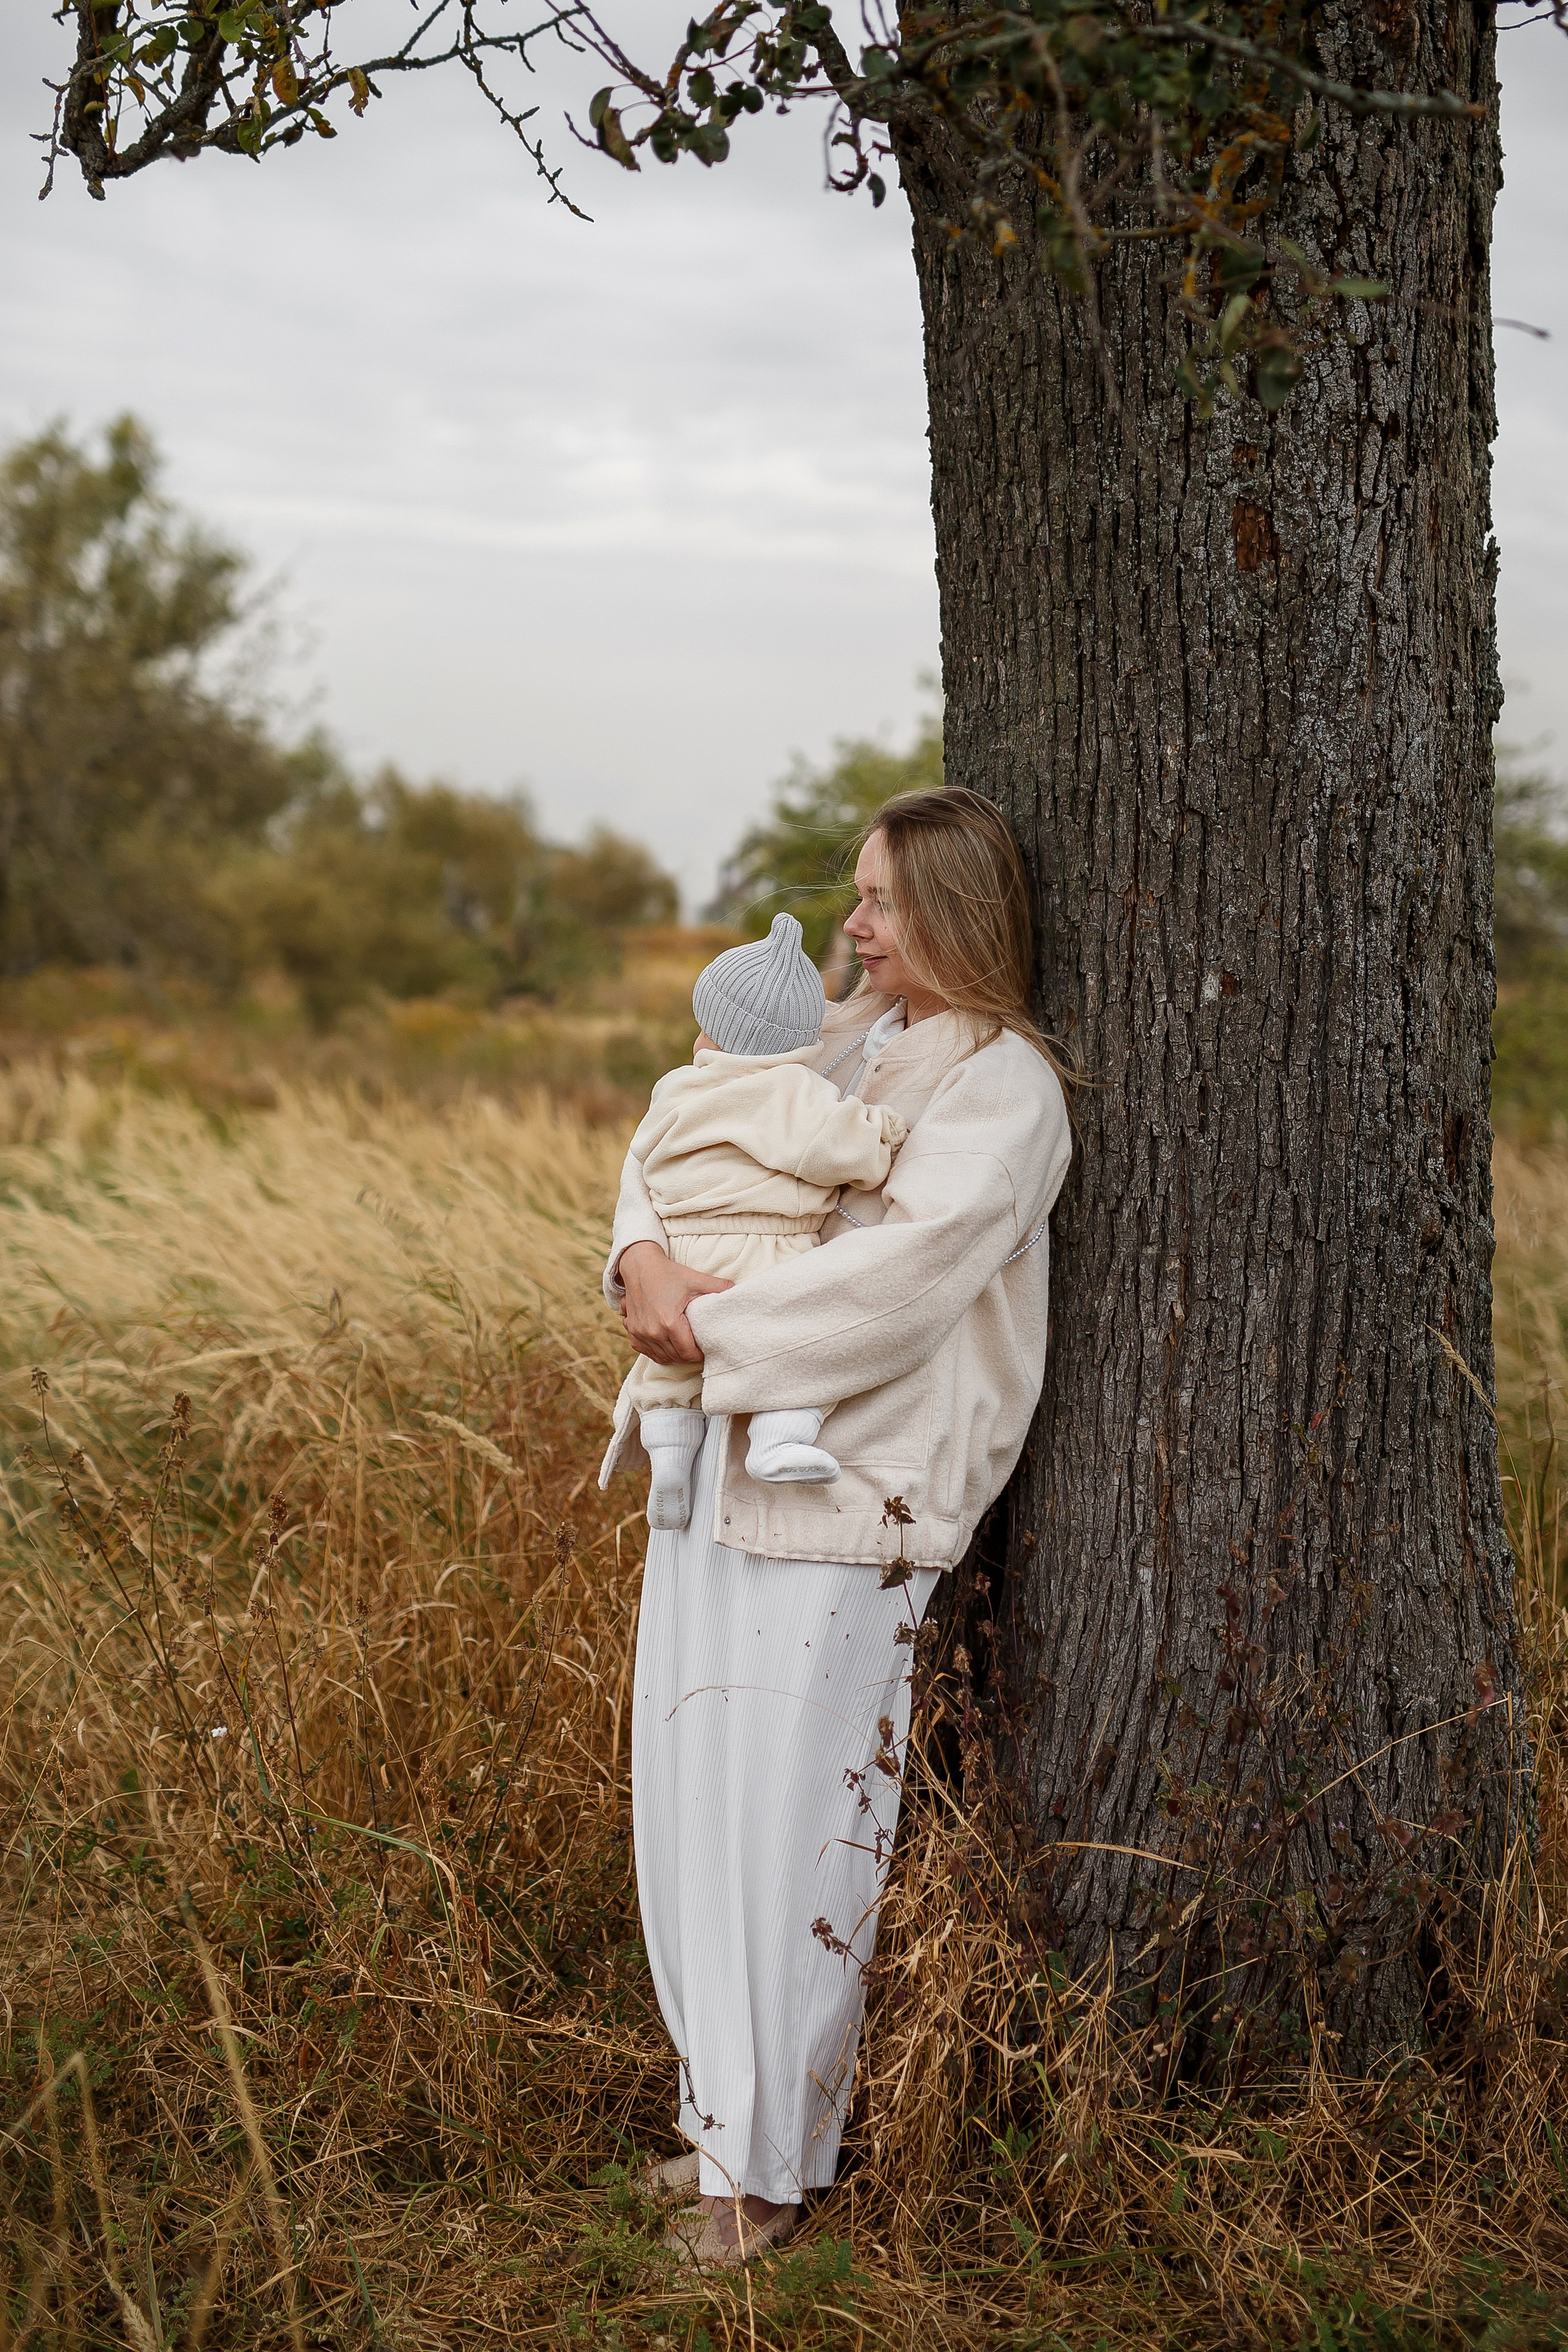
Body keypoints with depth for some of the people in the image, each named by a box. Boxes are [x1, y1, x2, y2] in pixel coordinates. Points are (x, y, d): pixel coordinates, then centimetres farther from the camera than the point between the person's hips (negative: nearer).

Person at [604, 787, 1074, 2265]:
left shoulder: (1005, 1086, -8)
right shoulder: (836, 1043, 15)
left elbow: (904, 1269, -20)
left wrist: (717, 1329, -16)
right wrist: (644, 1255, -6)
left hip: (847, 1490, -8)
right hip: (723, 1461, 8)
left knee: (789, 1820, -3)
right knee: (686, 1792, 11)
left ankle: (768, 2157, 10)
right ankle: (725, 2105, 25)